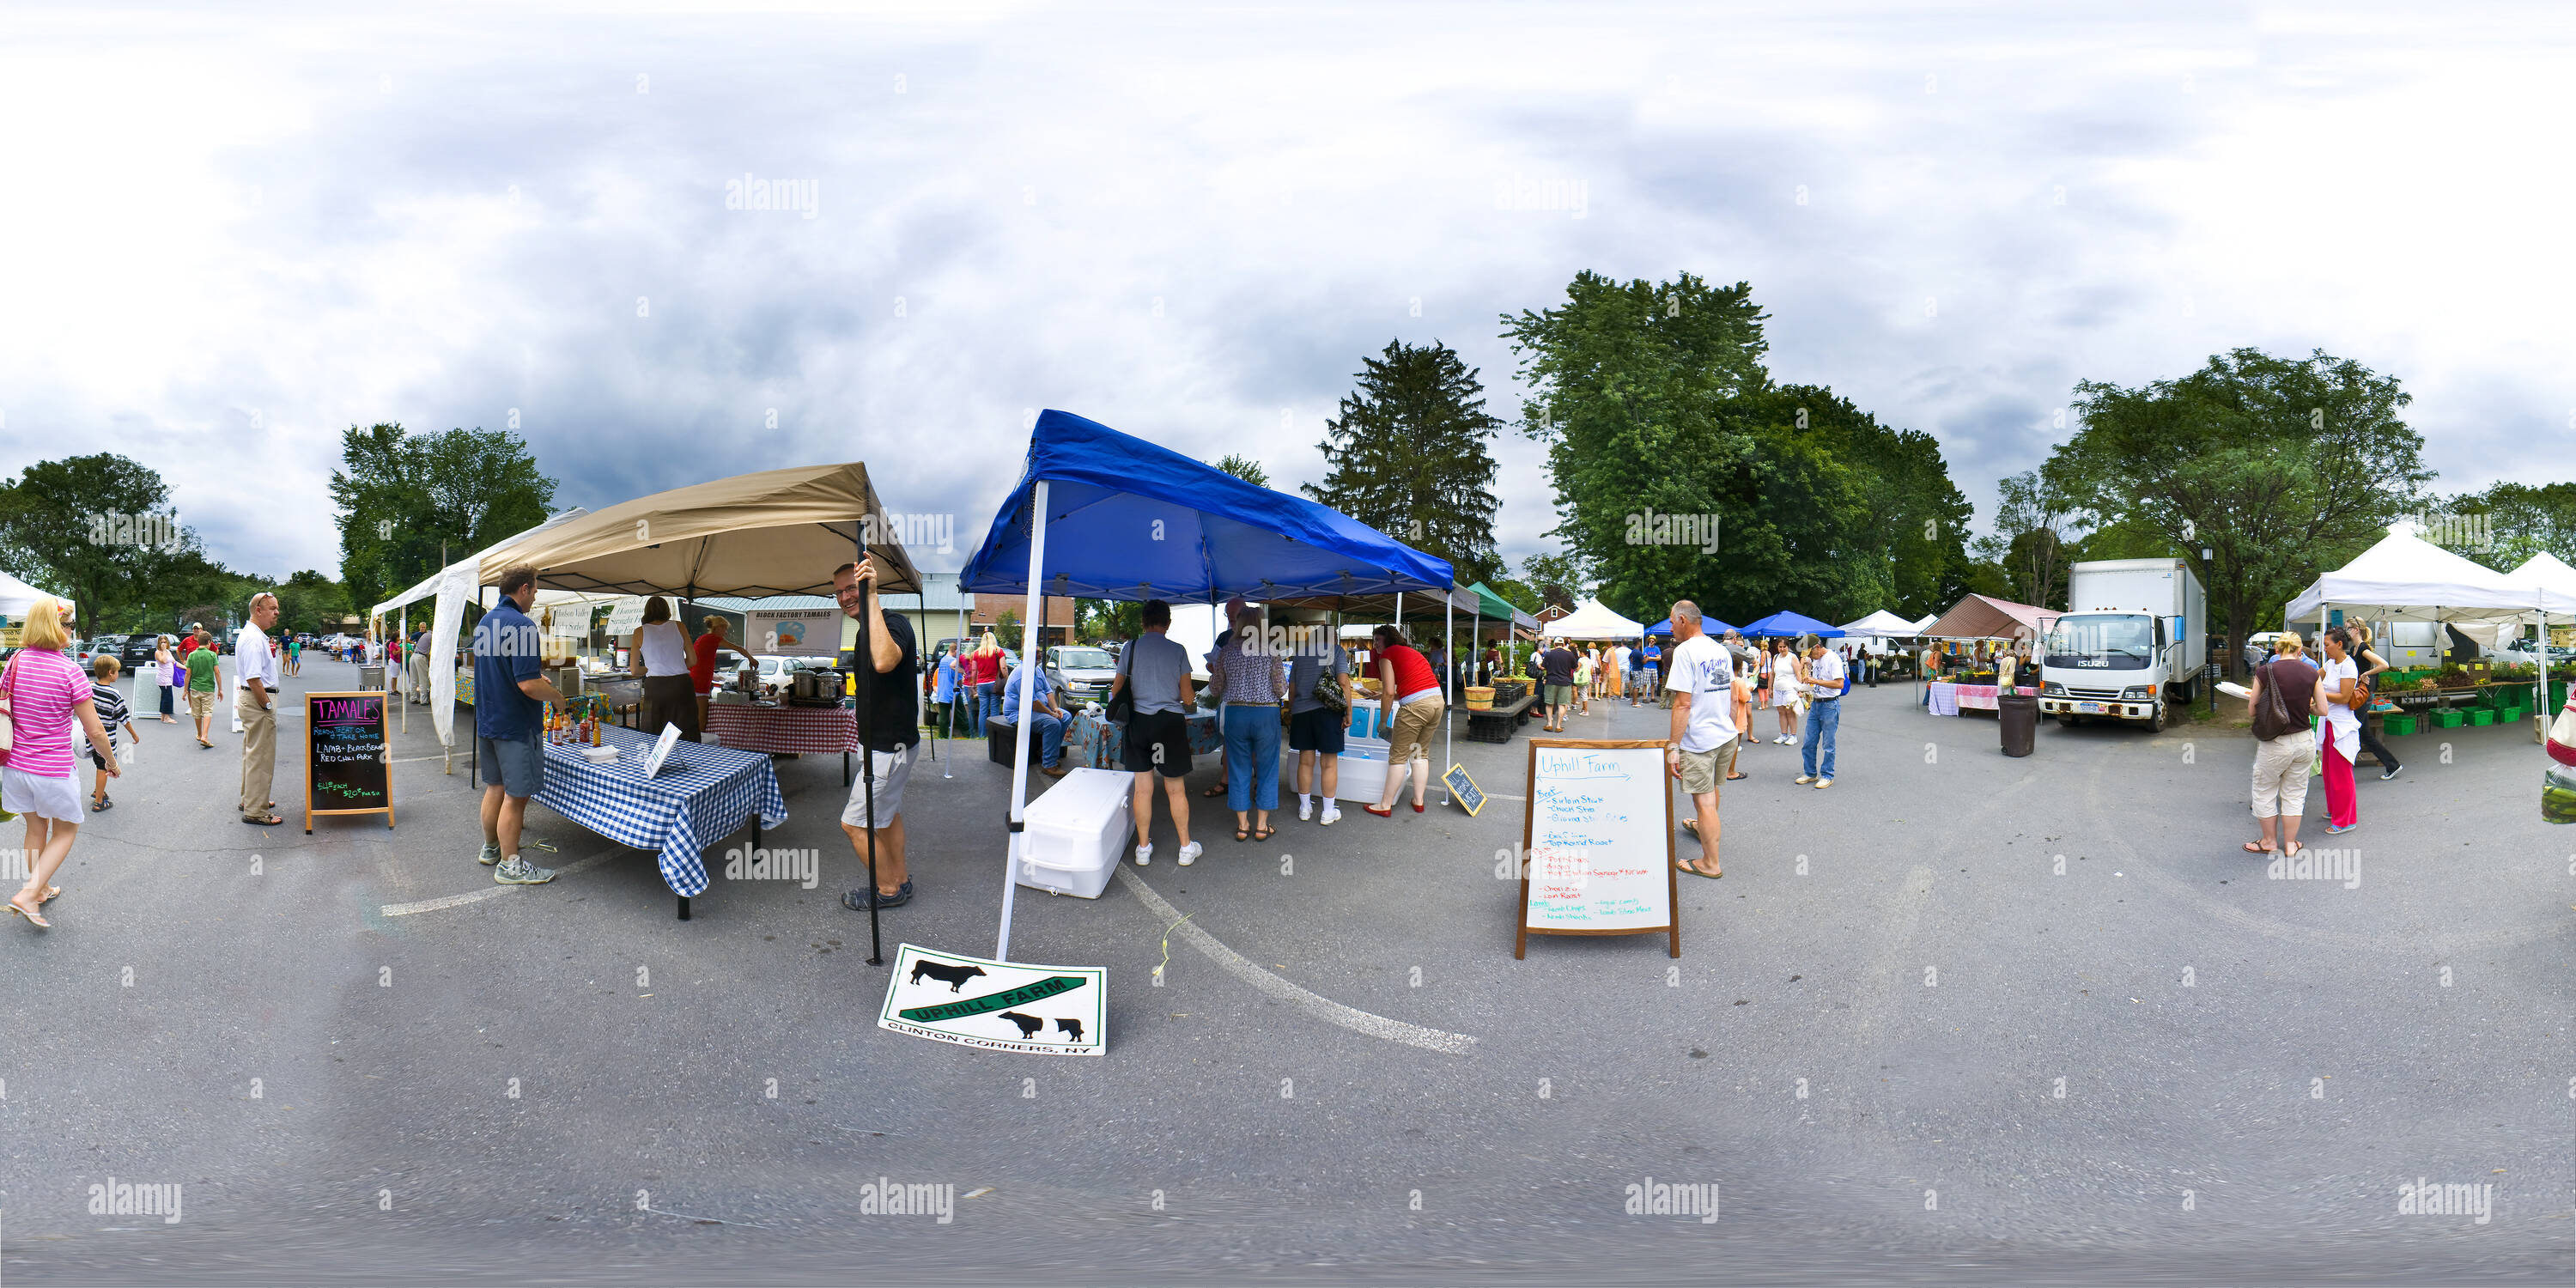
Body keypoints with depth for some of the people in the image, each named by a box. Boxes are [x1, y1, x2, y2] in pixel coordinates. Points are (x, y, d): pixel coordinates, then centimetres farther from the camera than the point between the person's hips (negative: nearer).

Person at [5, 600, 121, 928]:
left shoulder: (14, 663, -3)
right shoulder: (69, 671, -17)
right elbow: (94, 731, -14)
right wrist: (111, 761, 3)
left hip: (16, 765, 5)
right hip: (55, 769, -5)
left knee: (36, 829, 23)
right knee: (65, 831, 14)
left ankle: (41, 888, 37)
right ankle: (29, 894, 1)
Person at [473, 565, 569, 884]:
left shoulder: (484, 623, 9)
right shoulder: (520, 625, -21)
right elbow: (528, 685, -27)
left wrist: (537, 677, 20)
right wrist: (557, 696, -10)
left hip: (488, 721, 9)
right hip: (515, 724, -9)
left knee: (495, 787, 21)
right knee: (516, 795, -1)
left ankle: (490, 848, 34)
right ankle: (510, 865, 5)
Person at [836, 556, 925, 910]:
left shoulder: (895, 623, -23)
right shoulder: (868, 629, 9)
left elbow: (883, 661, -46)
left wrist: (871, 597, -45)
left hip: (889, 745, -11)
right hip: (884, 742, 11)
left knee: (854, 823, -5)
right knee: (888, 811, 21)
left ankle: (888, 889, 8)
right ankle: (900, 879, 33)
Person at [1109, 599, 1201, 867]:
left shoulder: (1130, 649, -1)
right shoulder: (1178, 651, -3)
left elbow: (1116, 691, 5)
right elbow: (1188, 698, 0)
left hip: (1139, 722, 1)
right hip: (1171, 721, -1)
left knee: (1142, 788, 8)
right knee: (1176, 789, 8)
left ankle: (1143, 848, 14)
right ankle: (1186, 848, 15)